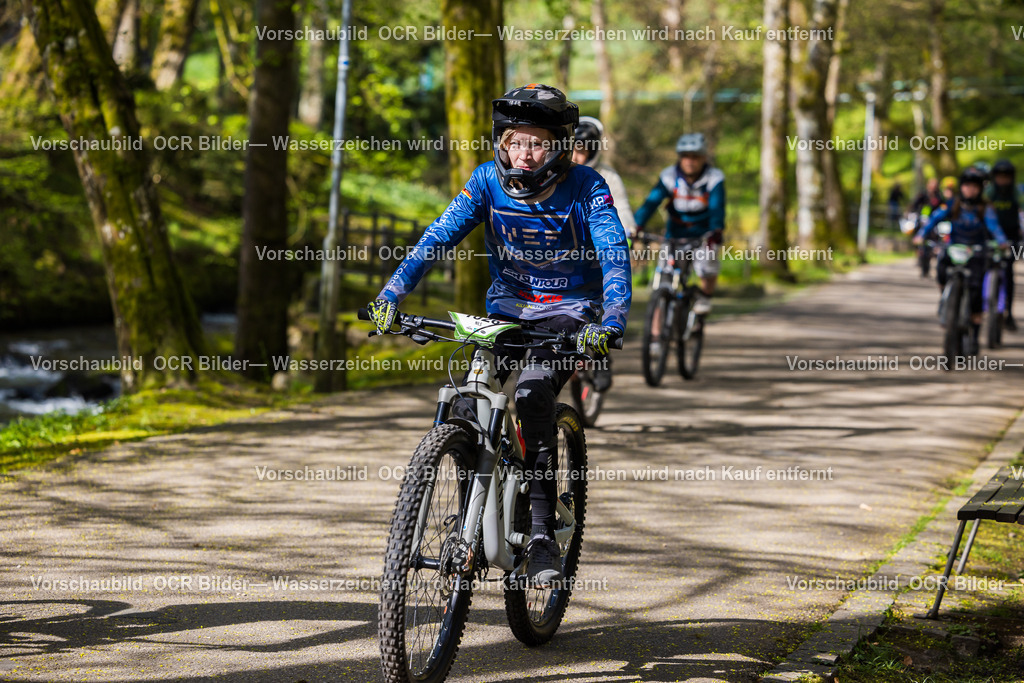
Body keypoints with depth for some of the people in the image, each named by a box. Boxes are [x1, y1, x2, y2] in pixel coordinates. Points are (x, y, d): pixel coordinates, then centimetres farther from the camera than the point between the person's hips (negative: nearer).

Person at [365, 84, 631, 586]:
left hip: (569, 316, -3)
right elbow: (440, 236, -12)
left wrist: (611, 321, -42)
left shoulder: (585, 188, -15)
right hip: (506, 308, 3)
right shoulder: (489, 181, -7)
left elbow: (614, 256, -25)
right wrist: (393, 292, -25)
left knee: (532, 394, -29)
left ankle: (542, 532, -23)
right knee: (464, 401, -19)